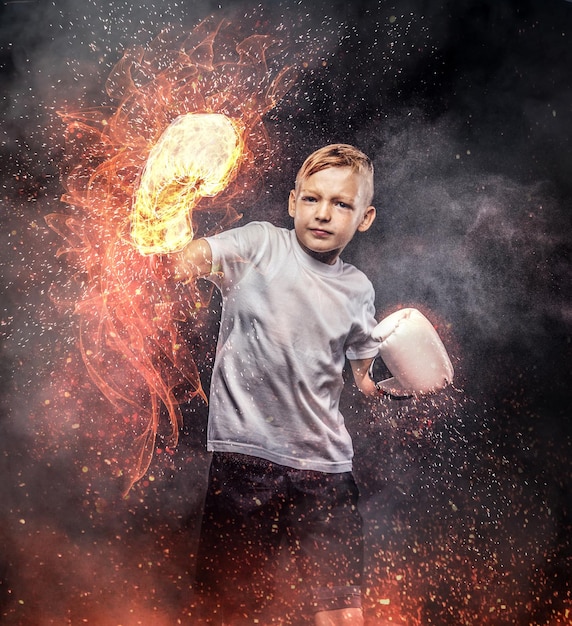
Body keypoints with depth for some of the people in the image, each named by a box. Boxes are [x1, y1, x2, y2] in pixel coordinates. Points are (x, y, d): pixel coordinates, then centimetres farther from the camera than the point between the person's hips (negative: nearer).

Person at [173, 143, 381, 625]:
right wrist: (183, 261, -40)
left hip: (325, 464, 3)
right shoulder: (261, 244, 0)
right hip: (246, 454, -3)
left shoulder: (358, 290, 11)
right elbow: (197, 256, -17)